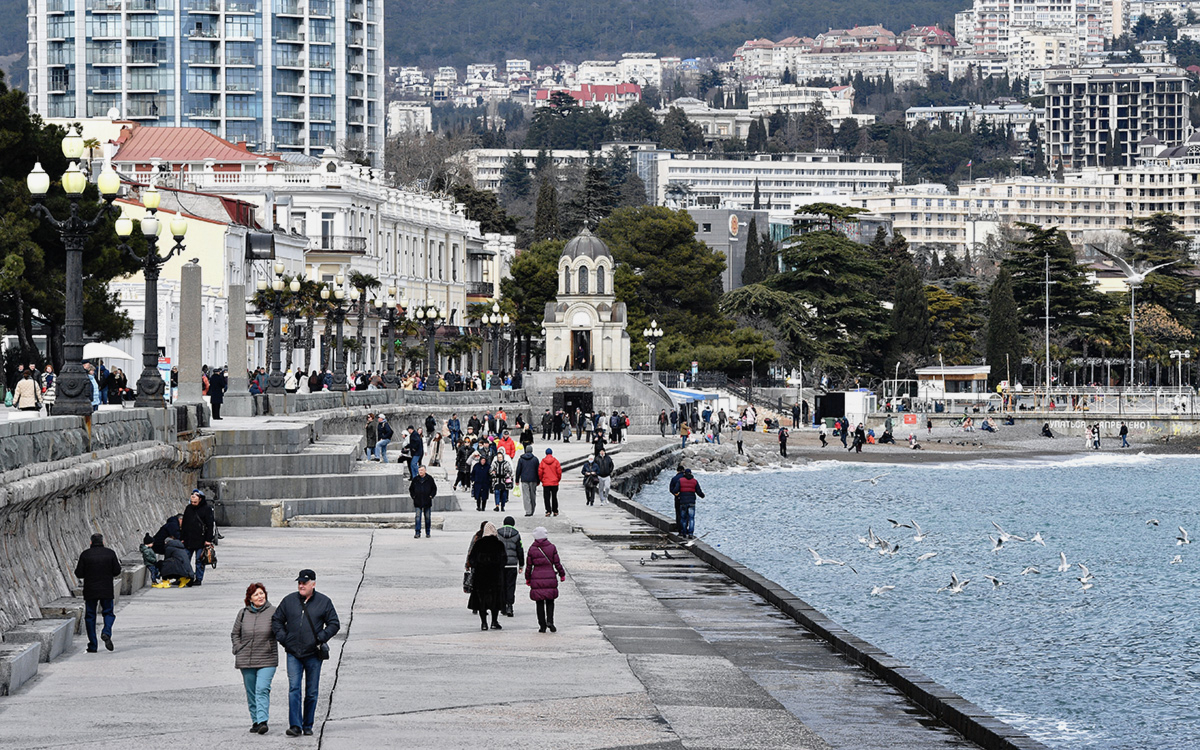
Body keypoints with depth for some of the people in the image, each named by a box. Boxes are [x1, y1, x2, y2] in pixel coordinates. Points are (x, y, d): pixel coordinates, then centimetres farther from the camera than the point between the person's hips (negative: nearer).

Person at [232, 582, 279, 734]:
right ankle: (255, 721, 20)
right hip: (246, 660, 3)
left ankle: (262, 721, -21)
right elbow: (235, 634, 15)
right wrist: (238, 650, 5)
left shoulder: (273, 612, -2)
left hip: (267, 659, -3)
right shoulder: (243, 613, 6)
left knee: (262, 689, -16)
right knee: (251, 692, 9)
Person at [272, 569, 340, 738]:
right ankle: (295, 726, -14)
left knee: (312, 692, 6)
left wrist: (321, 638, -9)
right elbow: (276, 620, 15)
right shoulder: (289, 600, 6)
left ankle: (308, 726, 16)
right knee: (294, 689, -10)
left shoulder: (324, 602, 1)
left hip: (313, 654, -1)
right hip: (293, 654, 1)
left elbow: (334, 624, 4)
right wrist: (283, 638, 1)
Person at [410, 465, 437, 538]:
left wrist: (431, 496, -1)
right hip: (417, 502, 0)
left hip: (427, 502, 0)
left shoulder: (429, 479, 1)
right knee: (418, 517, -8)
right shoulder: (415, 479, 4)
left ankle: (427, 533, 17)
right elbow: (411, 489, 14)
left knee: (427, 518, 7)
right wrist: (413, 496, 2)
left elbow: (434, 488, 9)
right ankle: (417, 533, -10)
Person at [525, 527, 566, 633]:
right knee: (550, 601, 12)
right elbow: (557, 563, 2)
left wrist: (528, 578, 14)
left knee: (540, 603, 6)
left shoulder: (532, 549, -2)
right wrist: (562, 574, 16)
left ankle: (542, 626, 5)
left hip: (536, 578, 0)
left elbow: (529, 566, 3)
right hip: (550, 576, 0)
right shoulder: (552, 548, -2)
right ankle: (550, 621, -9)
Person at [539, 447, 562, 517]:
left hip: (546, 483, -1)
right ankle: (555, 511, 16)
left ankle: (548, 511, -10)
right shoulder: (555, 461, -5)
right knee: (554, 497, 12)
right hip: (554, 483, 1)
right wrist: (558, 479, 12)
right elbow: (559, 471, -4)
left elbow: (540, 472, -3)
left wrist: (541, 480, 12)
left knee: (546, 498, 2)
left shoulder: (542, 462, -5)